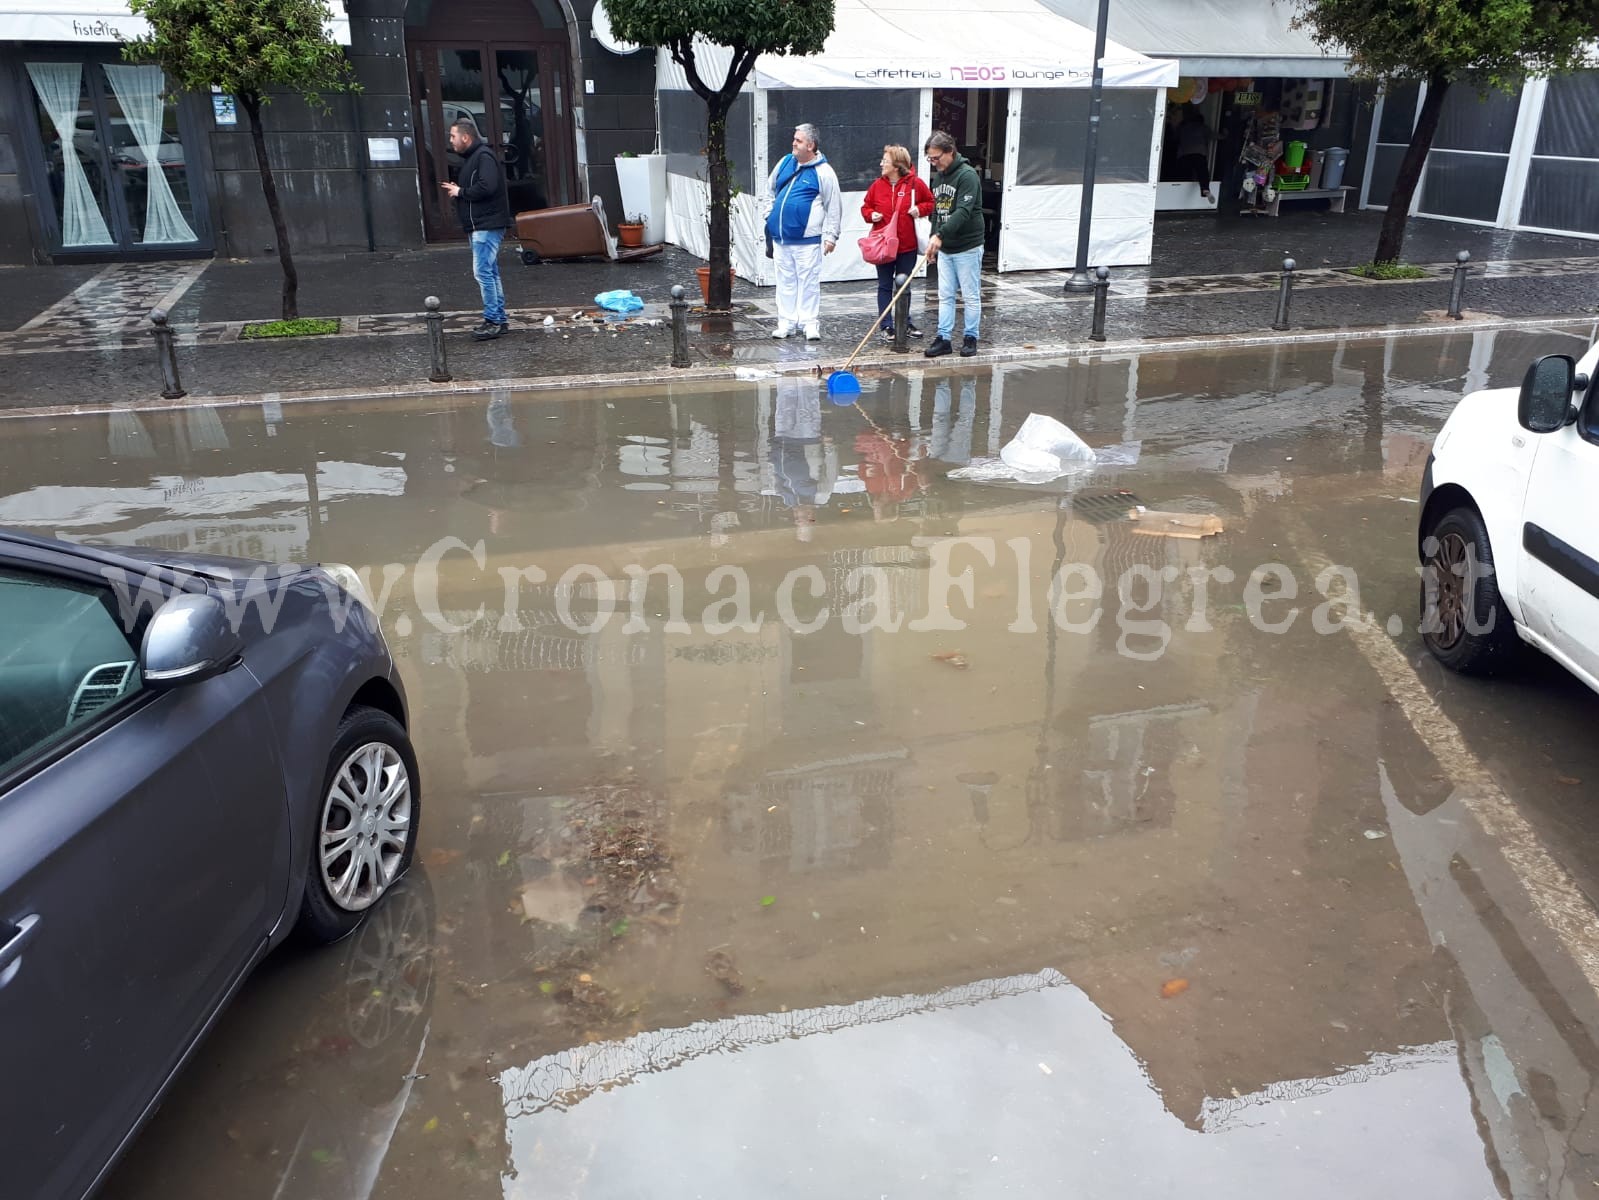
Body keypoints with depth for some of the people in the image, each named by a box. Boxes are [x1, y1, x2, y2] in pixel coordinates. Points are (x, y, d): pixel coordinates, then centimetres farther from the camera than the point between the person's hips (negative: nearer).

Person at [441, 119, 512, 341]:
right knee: (489, 273, 11)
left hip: (488, 225, -11)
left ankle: (493, 320, -10)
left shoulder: (484, 157, -13)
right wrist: (456, 189, 7)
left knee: (483, 272, -13)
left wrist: (460, 192, -13)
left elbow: (486, 187, -25)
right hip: (478, 226, 11)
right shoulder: (469, 158, 20)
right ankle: (500, 320, 15)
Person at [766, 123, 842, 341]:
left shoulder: (823, 172, -7)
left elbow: (834, 207, -5)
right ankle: (786, 322, 17)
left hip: (807, 240, -5)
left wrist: (831, 235, -7)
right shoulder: (785, 163, 9)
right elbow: (771, 189, 25)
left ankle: (810, 323, 6)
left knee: (809, 281, -1)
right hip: (780, 237, 5)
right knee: (785, 282, 10)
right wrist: (770, 215, 19)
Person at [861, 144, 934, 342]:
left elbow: (930, 202, 9)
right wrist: (871, 215, -9)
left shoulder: (915, 184, -4)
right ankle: (887, 326, 12)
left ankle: (905, 323, 25)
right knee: (885, 286, 6)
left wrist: (920, 209, -10)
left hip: (907, 245, -1)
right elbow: (865, 207, 11)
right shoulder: (877, 185, 0)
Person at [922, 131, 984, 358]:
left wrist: (940, 235, -33)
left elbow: (963, 212, -26)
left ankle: (970, 338, 11)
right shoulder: (939, 176, 11)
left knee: (971, 296, 2)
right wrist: (933, 238, 11)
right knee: (945, 295, 7)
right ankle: (943, 338, 10)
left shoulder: (967, 175, -15)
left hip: (967, 248, -7)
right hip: (944, 248, 7)